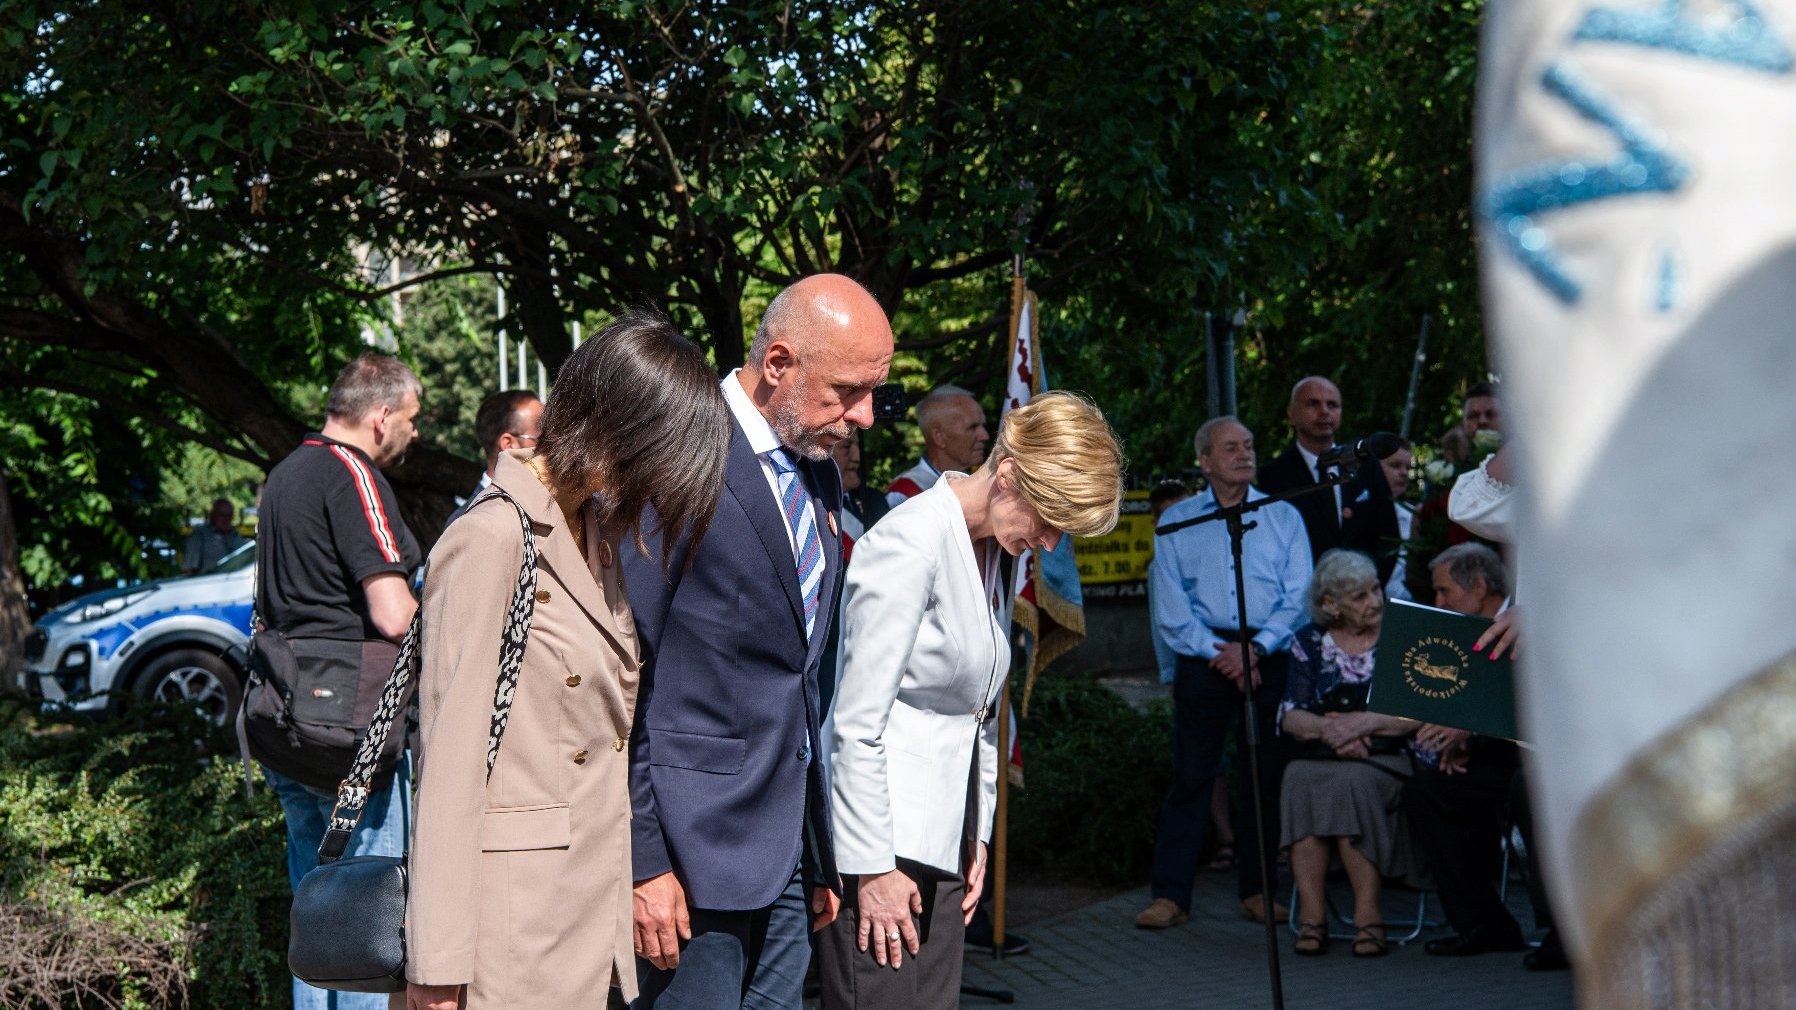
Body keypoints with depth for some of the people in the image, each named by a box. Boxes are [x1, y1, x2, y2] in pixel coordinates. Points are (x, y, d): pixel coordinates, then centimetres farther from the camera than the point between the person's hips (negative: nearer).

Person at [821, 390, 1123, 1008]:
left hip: (941, 841, 9)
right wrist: (872, 865, -16)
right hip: (880, 840, -9)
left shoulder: (993, 553, 13)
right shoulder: (913, 544, -15)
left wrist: (977, 836, 17)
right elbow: (858, 722, -17)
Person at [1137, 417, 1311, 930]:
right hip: (1203, 657, -1)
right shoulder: (1176, 522, 9)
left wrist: (1254, 647, -10)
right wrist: (1218, 654, -9)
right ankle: (1170, 894, -3)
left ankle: (1257, 891, 11)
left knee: (1264, 777, 2)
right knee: (1190, 775, -4)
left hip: (1269, 657, 1)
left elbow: (1299, 598, 3)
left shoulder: (1283, 516, 11)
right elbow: (1170, 608, 2)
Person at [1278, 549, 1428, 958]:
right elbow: (1289, 716, 5)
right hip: (1320, 757, 2)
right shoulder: (1310, 641, 13)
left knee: (1352, 782, -35)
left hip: (1387, 759, -2)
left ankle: (1367, 915, -28)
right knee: (1301, 780, -32)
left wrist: (1366, 722, -16)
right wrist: (1327, 728, -15)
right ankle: (1312, 914, -29)